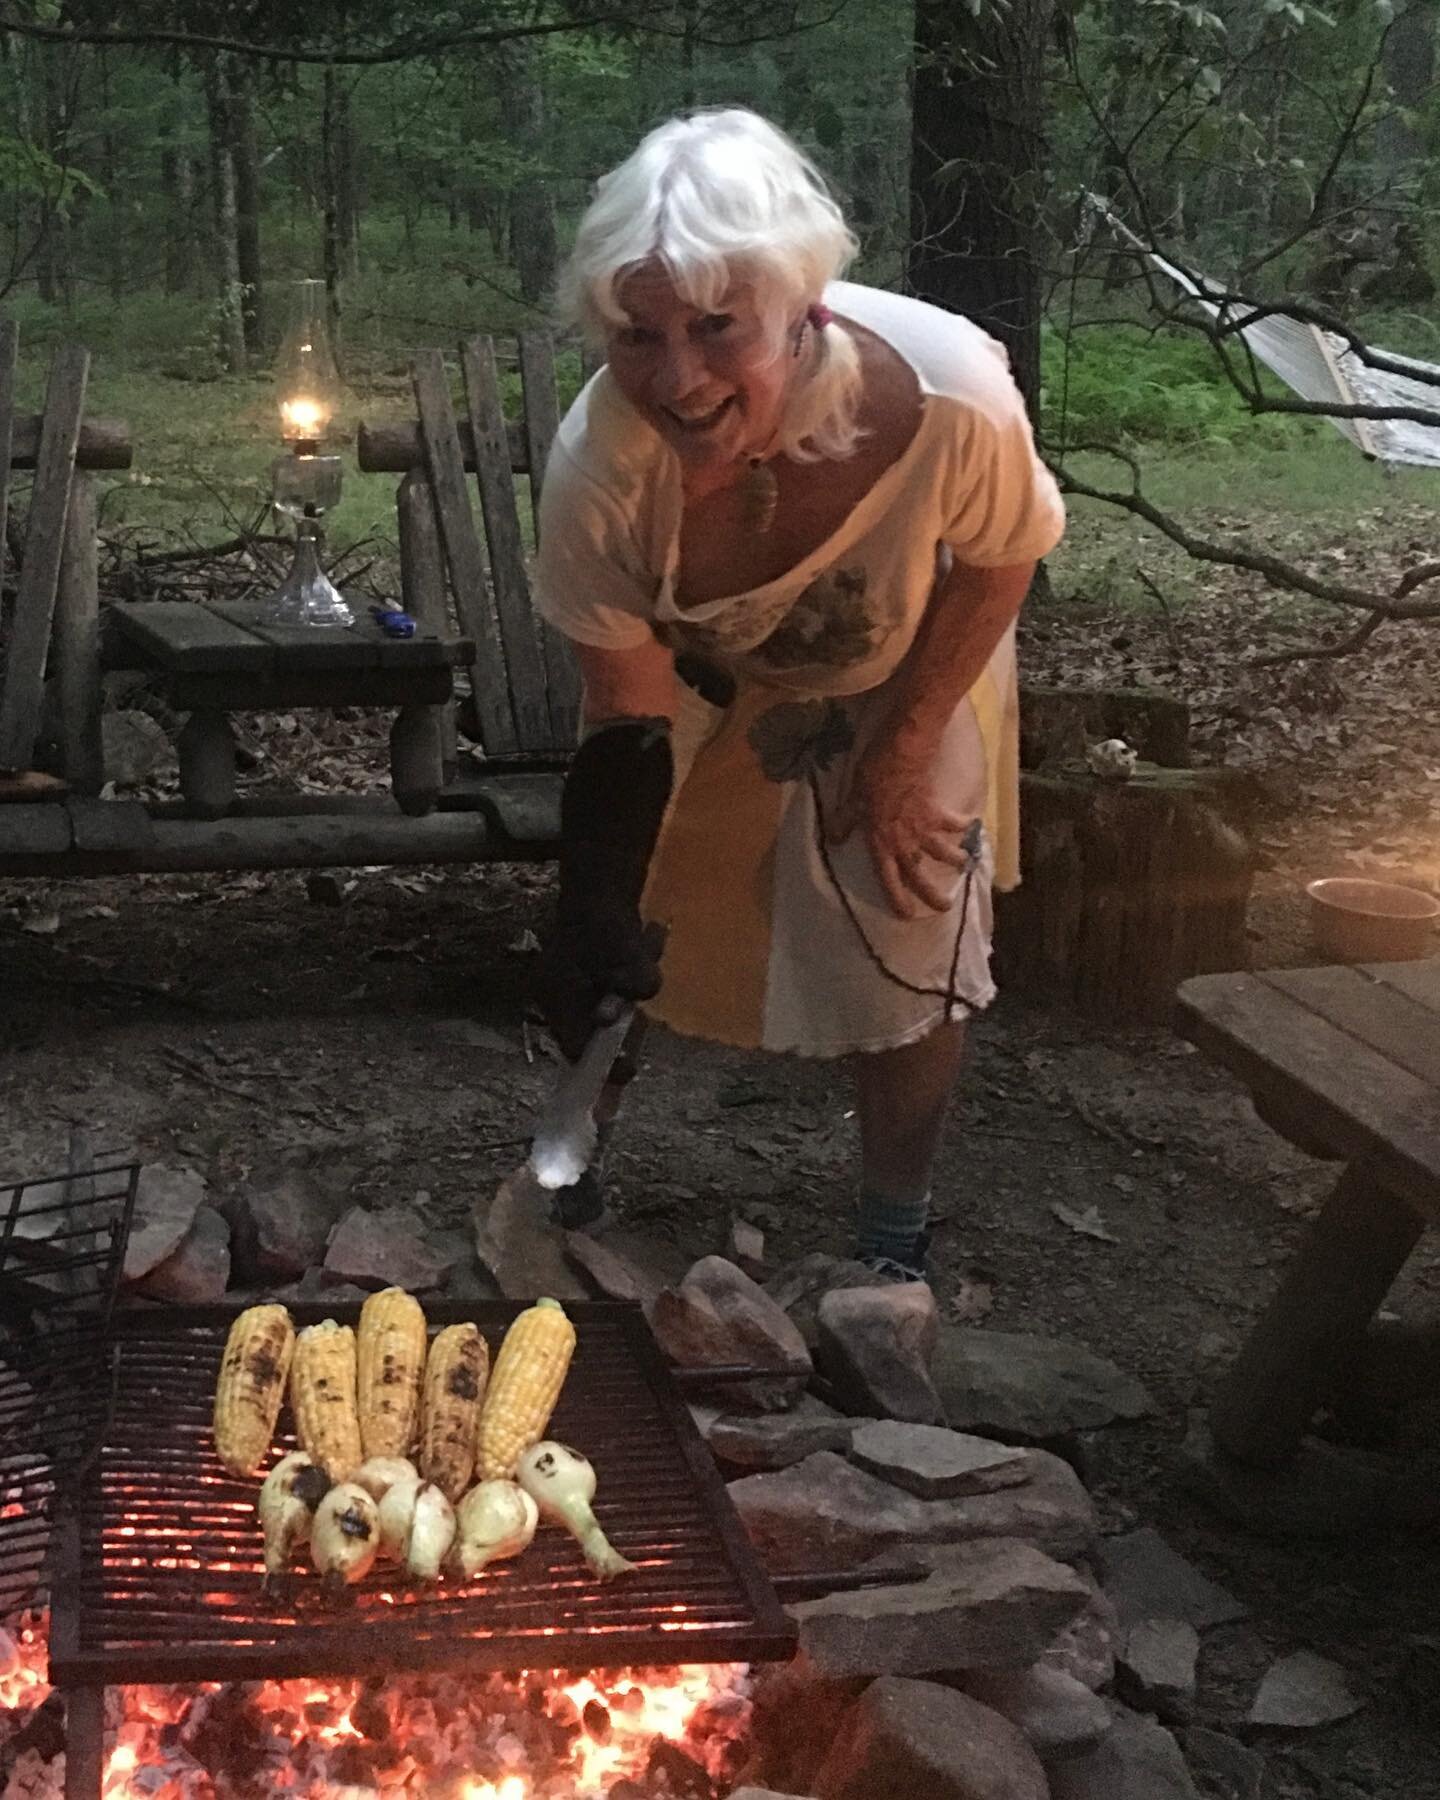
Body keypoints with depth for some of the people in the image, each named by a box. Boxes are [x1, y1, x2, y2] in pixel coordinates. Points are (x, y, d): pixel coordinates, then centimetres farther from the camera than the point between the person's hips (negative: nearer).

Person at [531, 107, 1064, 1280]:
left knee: (915, 952, 2)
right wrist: (599, 907, -33)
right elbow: (629, 721, -23)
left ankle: (894, 1247, 24)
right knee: (607, 951, 5)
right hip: (697, 688, 1)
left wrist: (905, 754, -13)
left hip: (902, 679, 0)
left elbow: (1001, 560, -17)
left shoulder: (949, 395, -41)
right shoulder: (597, 468, -38)